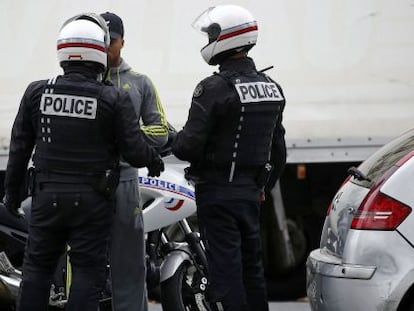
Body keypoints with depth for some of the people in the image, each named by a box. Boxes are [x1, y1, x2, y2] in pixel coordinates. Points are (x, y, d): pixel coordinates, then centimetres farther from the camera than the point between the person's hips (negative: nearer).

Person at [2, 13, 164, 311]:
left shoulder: (37, 92, -1)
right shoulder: (115, 99, -11)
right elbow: (134, 149, -8)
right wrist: (154, 160, 14)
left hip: (47, 195, 3)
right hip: (92, 200, -3)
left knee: (37, 266, 14)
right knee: (88, 270, 3)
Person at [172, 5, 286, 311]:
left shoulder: (215, 89, -16)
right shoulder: (272, 88, 9)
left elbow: (190, 146, -19)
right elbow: (278, 150, 16)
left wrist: (173, 139, 3)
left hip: (217, 191, -7)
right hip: (250, 190, 7)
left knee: (225, 267, -6)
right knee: (252, 266, 14)